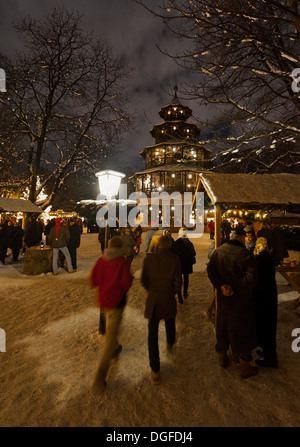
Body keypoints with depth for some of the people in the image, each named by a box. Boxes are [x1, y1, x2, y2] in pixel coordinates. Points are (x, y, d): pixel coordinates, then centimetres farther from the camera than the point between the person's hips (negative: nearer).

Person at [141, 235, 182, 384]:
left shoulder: (149, 259, -11)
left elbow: (143, 280, -3)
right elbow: (178, 283, -11)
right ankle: (170, 343, 59)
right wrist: (172, 292, 10)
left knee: (152, 335, 10)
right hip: (169, 300, 0)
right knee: (170, 325, 30)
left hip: (152, 300, 0)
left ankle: (155, 371, 15)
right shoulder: (174, 259, -15)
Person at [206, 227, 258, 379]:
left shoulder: (218, 251, -4)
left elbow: (210, 270, -11)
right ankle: (244, 367, 30)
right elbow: (251, 278, -29)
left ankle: (222, 357, 41)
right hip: (241, 300, -5)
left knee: (223, 326, 22)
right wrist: (234, 289, -21)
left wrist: (221, 286, -16)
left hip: (223, 298, 5)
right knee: (242, 331, 13)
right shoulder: (245, 254, -20)